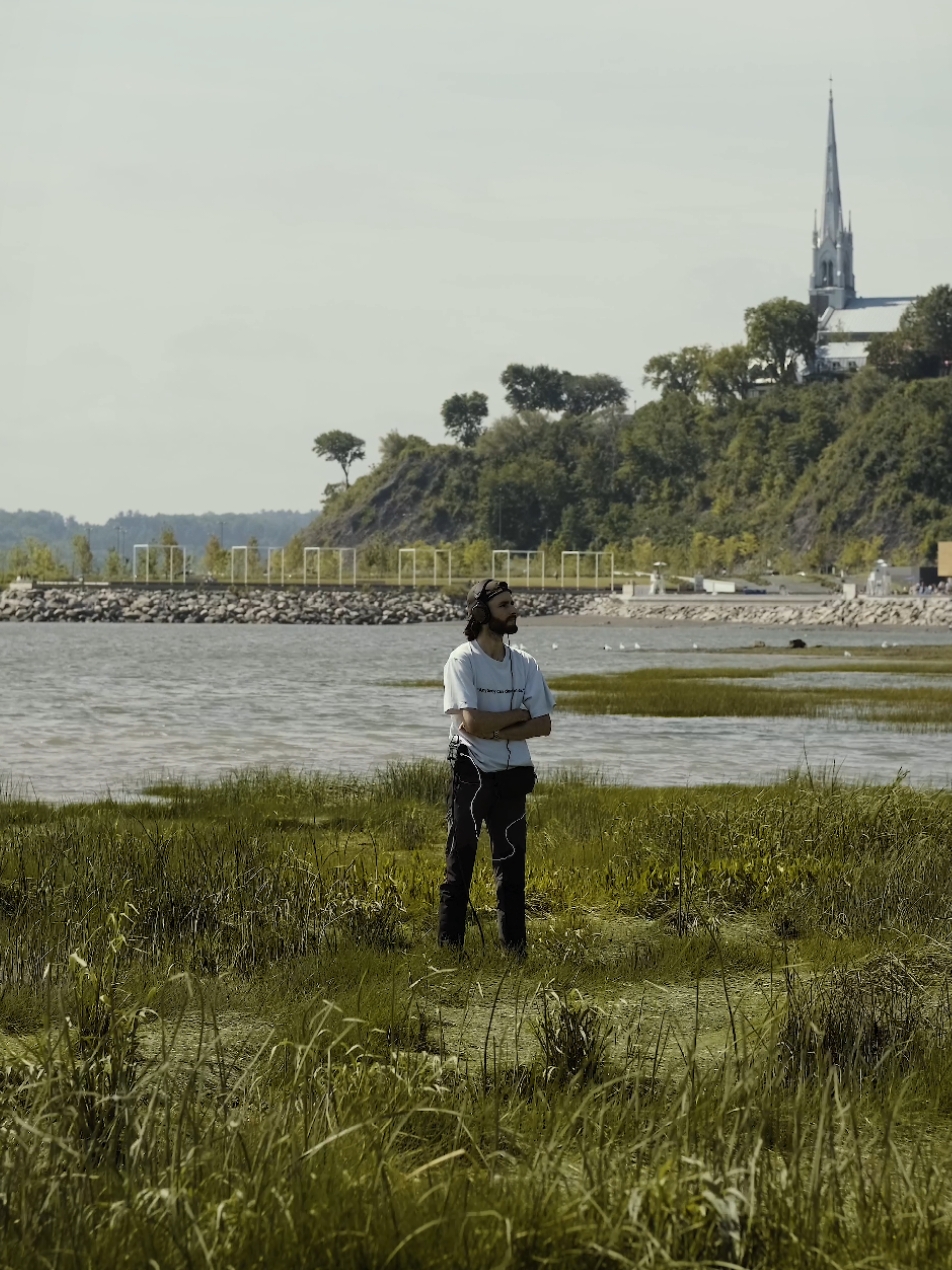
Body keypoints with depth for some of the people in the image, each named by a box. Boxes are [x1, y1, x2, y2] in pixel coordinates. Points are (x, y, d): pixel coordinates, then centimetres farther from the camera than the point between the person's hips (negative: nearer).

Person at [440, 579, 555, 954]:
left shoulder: (525, 664, 9)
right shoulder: (463, 660, -8)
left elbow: (543, 725, 1)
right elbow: (472, 722, -19)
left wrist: (497, 730, -12)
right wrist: (519, 715, -7)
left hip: (512, 776, 5)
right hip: (471, 773, -5)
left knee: (512, 866, 7)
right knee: (460, 863, -1)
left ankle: (514, 948, 11)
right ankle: (449, 948, 2)